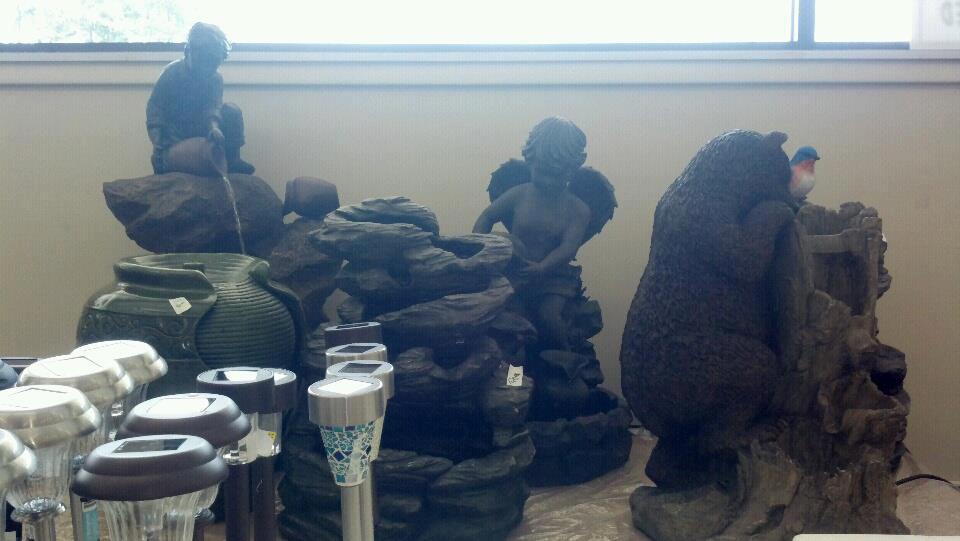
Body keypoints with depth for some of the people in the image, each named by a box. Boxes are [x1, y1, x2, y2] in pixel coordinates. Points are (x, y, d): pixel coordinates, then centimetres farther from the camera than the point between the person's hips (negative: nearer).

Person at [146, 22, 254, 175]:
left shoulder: (215, 78, -6)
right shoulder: (173, 72, -15)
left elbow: (214, 106, -20)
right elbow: (155, 106, -17)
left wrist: (214, 126, -46)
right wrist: (158, 144, -29)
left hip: (201, 126, 4)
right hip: (175, 130, -3)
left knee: (232, 111, -19)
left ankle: (232, 160, -13)